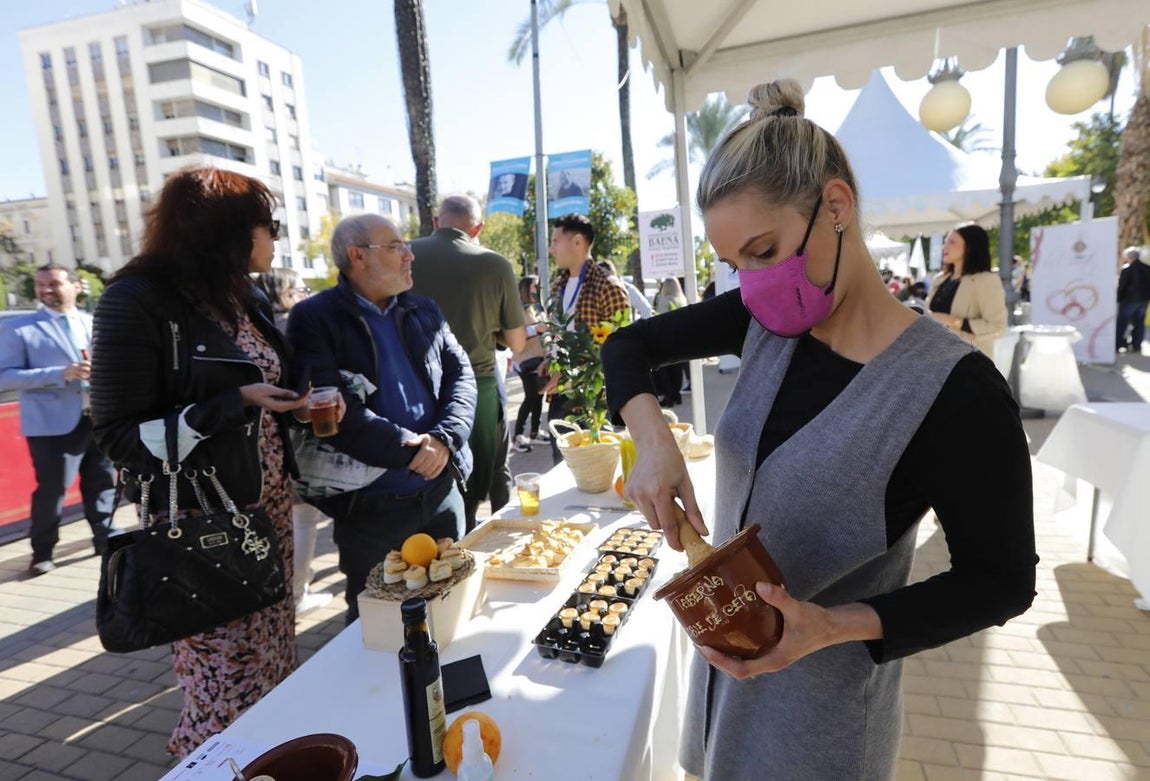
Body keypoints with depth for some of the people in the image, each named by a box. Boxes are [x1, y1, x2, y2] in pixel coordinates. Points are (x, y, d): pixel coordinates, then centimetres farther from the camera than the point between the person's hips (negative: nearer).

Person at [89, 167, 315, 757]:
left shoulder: (245, 299, 10)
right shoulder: (139, 302, -13)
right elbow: (119, 436, -14)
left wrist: (305, 406, 1)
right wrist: (234, 405, -22)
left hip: (269, 509, 7)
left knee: (273, 663, 15)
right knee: (225, 685, 5)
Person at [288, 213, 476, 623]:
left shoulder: (424, 311, 10)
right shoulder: (313, 319, -8)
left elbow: (461, 373, 3)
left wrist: (444, 438, -15)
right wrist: (410, 449, -19)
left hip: (442, 492, 5)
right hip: (369, 506, -5)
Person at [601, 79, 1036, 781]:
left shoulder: (955, 389, -25)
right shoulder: (764, 321, -10)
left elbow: (1001, 581, -15)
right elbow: (629, 344, -3)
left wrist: (836, 626, -29)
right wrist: (653, 437, -23)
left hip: (822, 704, -5)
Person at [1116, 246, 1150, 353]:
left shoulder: (1127, 268, -14)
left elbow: (1121, 285, -12)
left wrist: (1118, 298, -4)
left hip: (1129, 300, -6)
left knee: (1122, 323, 2)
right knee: (1139, 323, 11)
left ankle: (1118, 344, 4)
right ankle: (1136, 345, 13)